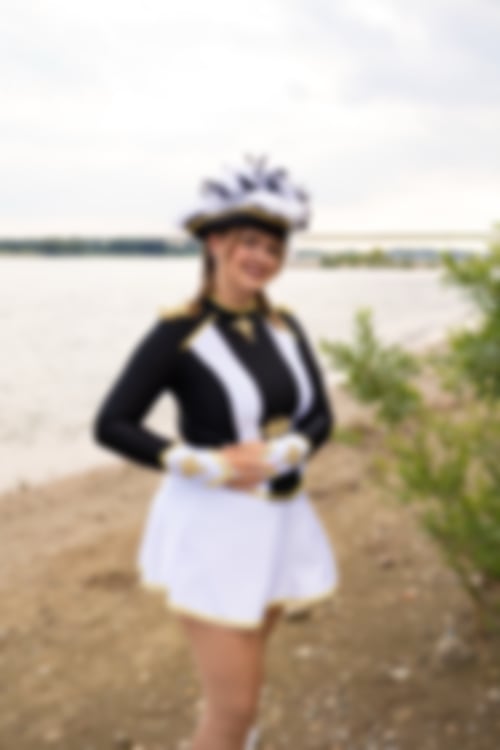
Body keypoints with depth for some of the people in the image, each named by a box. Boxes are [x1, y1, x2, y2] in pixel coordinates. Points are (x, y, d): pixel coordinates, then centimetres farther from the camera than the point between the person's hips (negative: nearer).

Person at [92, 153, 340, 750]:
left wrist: (279, 454, -18)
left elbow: (320, 419, 2)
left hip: (279, 520, 6)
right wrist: (211, 465, -20)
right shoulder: (178, 332, -15)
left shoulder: (285, 326, 1)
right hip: (212, 526, -6)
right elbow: (111, 426, -14)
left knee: (244, 670, 25)